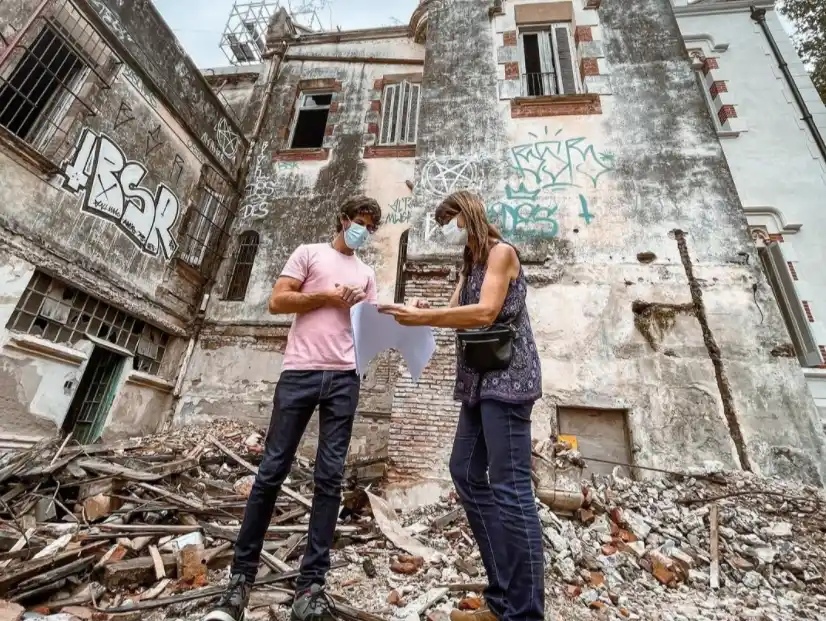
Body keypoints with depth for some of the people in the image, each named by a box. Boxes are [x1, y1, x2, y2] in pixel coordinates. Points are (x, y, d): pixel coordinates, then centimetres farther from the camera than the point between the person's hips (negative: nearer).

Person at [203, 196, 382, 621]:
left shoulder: (366, 274, 22)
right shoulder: (309, 253, 12)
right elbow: (277, 302, 2)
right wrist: (328, 296, -4)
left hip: (344, 378, 3)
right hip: (300, 372, -3)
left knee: (330, 477, 2)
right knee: (272, 470, 3)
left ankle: (311, 583, 12)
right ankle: (242, 575, 19)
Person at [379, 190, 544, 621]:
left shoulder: (501, 251, -3)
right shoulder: (471, 263, 22)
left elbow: (485, 313, -17)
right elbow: (457, 313, 11)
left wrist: (421, 317, -19)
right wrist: (424, 312, -7)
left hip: (507, 376, -9)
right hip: (479, 381, 9)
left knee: (509, 487, -7)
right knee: (466, 474, 9)